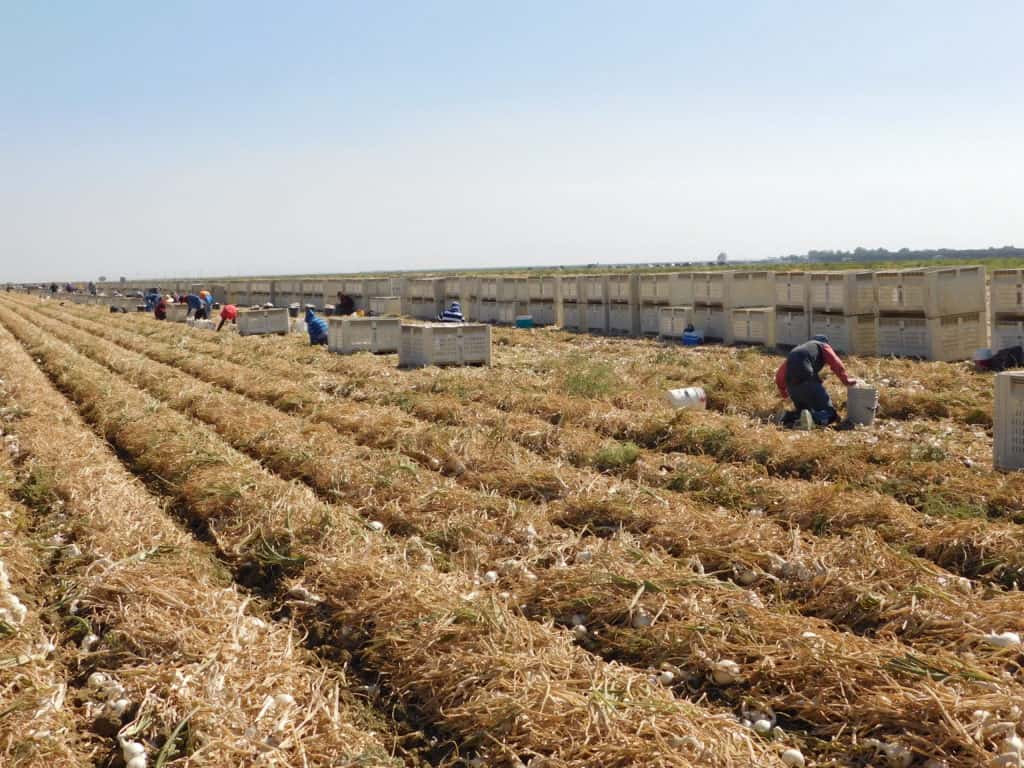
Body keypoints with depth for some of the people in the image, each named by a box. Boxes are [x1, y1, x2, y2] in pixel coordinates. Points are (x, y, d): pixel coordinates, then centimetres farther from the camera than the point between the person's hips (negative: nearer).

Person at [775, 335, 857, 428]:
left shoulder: (795, 351, 33)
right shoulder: (823, 346, 19)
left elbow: (779, 375, 33)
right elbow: (837, 365, 3)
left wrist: (783, 392, 48)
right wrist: (846, 380, 17)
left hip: (791, 386, 6)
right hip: (807, 381, -6)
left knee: (805, 410, 25)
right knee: (830, 414, 1)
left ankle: (788, 417, -5)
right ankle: (811, 417, -30)